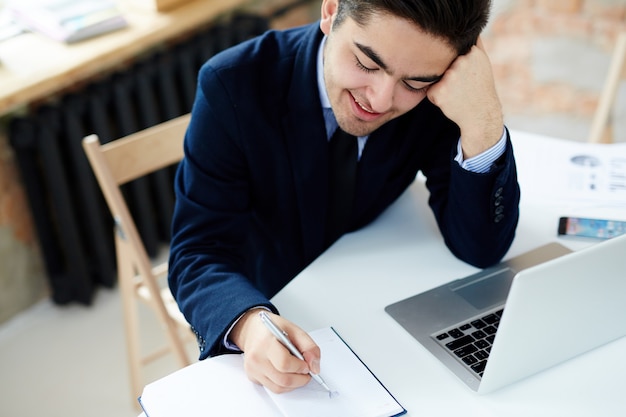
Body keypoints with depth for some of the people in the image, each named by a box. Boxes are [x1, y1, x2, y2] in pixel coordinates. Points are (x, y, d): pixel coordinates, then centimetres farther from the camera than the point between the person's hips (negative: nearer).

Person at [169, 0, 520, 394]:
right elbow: (199, 251, -22)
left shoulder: (442, 95, -16)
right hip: (267, 310, -2)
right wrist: (249, 324, -43)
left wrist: (483, 121, -31)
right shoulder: (235, 85, -22)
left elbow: (480, 249, -16)